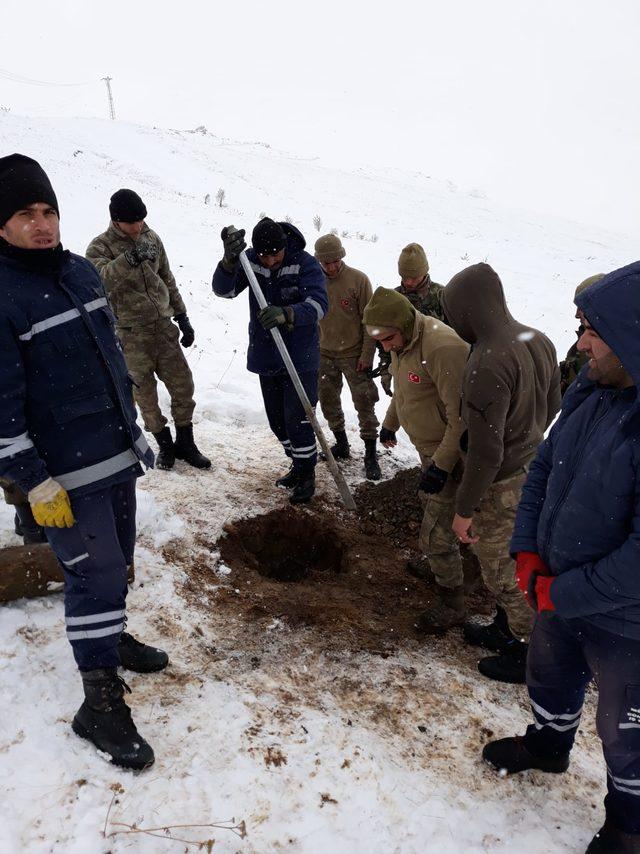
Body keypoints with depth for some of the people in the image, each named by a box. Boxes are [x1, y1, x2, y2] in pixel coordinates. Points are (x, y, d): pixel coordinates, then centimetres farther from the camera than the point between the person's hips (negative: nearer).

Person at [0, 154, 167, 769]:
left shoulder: (81, 270, 7)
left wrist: (132, 427, 19)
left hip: (117, 454, 8)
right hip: (64, 471, -7)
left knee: (115, 563, 20)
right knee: (95, 573, -2)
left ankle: (108, 637, 44)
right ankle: (101, 701, 15)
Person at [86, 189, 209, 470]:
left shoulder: (152, 238, 7)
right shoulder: (100, 246, -7)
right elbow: (103, 278, -30)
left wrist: (182, 317, 15)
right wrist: (130, 258, -46)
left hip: (163, 326, 4)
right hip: (131, 334, -4)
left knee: (183, 384, 6)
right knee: (144, 392, 4)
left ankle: (185, 442, 21)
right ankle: (164, 443, 22)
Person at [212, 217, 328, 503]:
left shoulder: (306, 264, -15)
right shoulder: (250, 260, -4)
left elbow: (318, 304, -28)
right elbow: (223, 289, -14)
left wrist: (287, 314, -46)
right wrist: (230, 261, -33)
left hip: (300, 358, -5)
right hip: (266, 357, 5)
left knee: (297, 420, -4)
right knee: (277, 419, 15)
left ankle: (307, 474, 16)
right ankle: (297, 464, 35)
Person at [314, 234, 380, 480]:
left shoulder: (358, 280, -11)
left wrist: (367, 354, -12)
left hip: (353, 354, -4)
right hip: (324, 354, 4)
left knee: (364, 403, -4)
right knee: (328, 401, 12)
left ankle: (371, 455, 5)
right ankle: (341, 445, 31)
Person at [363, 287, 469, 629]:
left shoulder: (443, 348, -31)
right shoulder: (403, 342, 1)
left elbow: (461, 416, -29)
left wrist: (441, 465, -27)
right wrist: (389, 424, 29)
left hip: (449, 453, -9)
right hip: (428, 447, 9)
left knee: (435, 533, -3)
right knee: (429, 503, 26)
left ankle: (451, 604, 17)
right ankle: (438, 563, 51)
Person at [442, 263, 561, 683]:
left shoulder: (486, 364, -30)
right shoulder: (539, 341, -3)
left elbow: (485, 452, -27)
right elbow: (553, 404, 11)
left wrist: (465, 509, -16)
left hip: (502, 483, -8)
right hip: (533, 470, 9)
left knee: (502, 570, 11)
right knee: (512, 560, 24)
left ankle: (530, 652, 28)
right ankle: (507, 631, 43)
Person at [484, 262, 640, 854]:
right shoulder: (592, 390, -8)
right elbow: (545, 468, 3)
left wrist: (562, 593, -20)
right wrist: (528, 552, -4)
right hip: (558, 591, 7)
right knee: (549, 676, 30)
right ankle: (548, 745, 60)